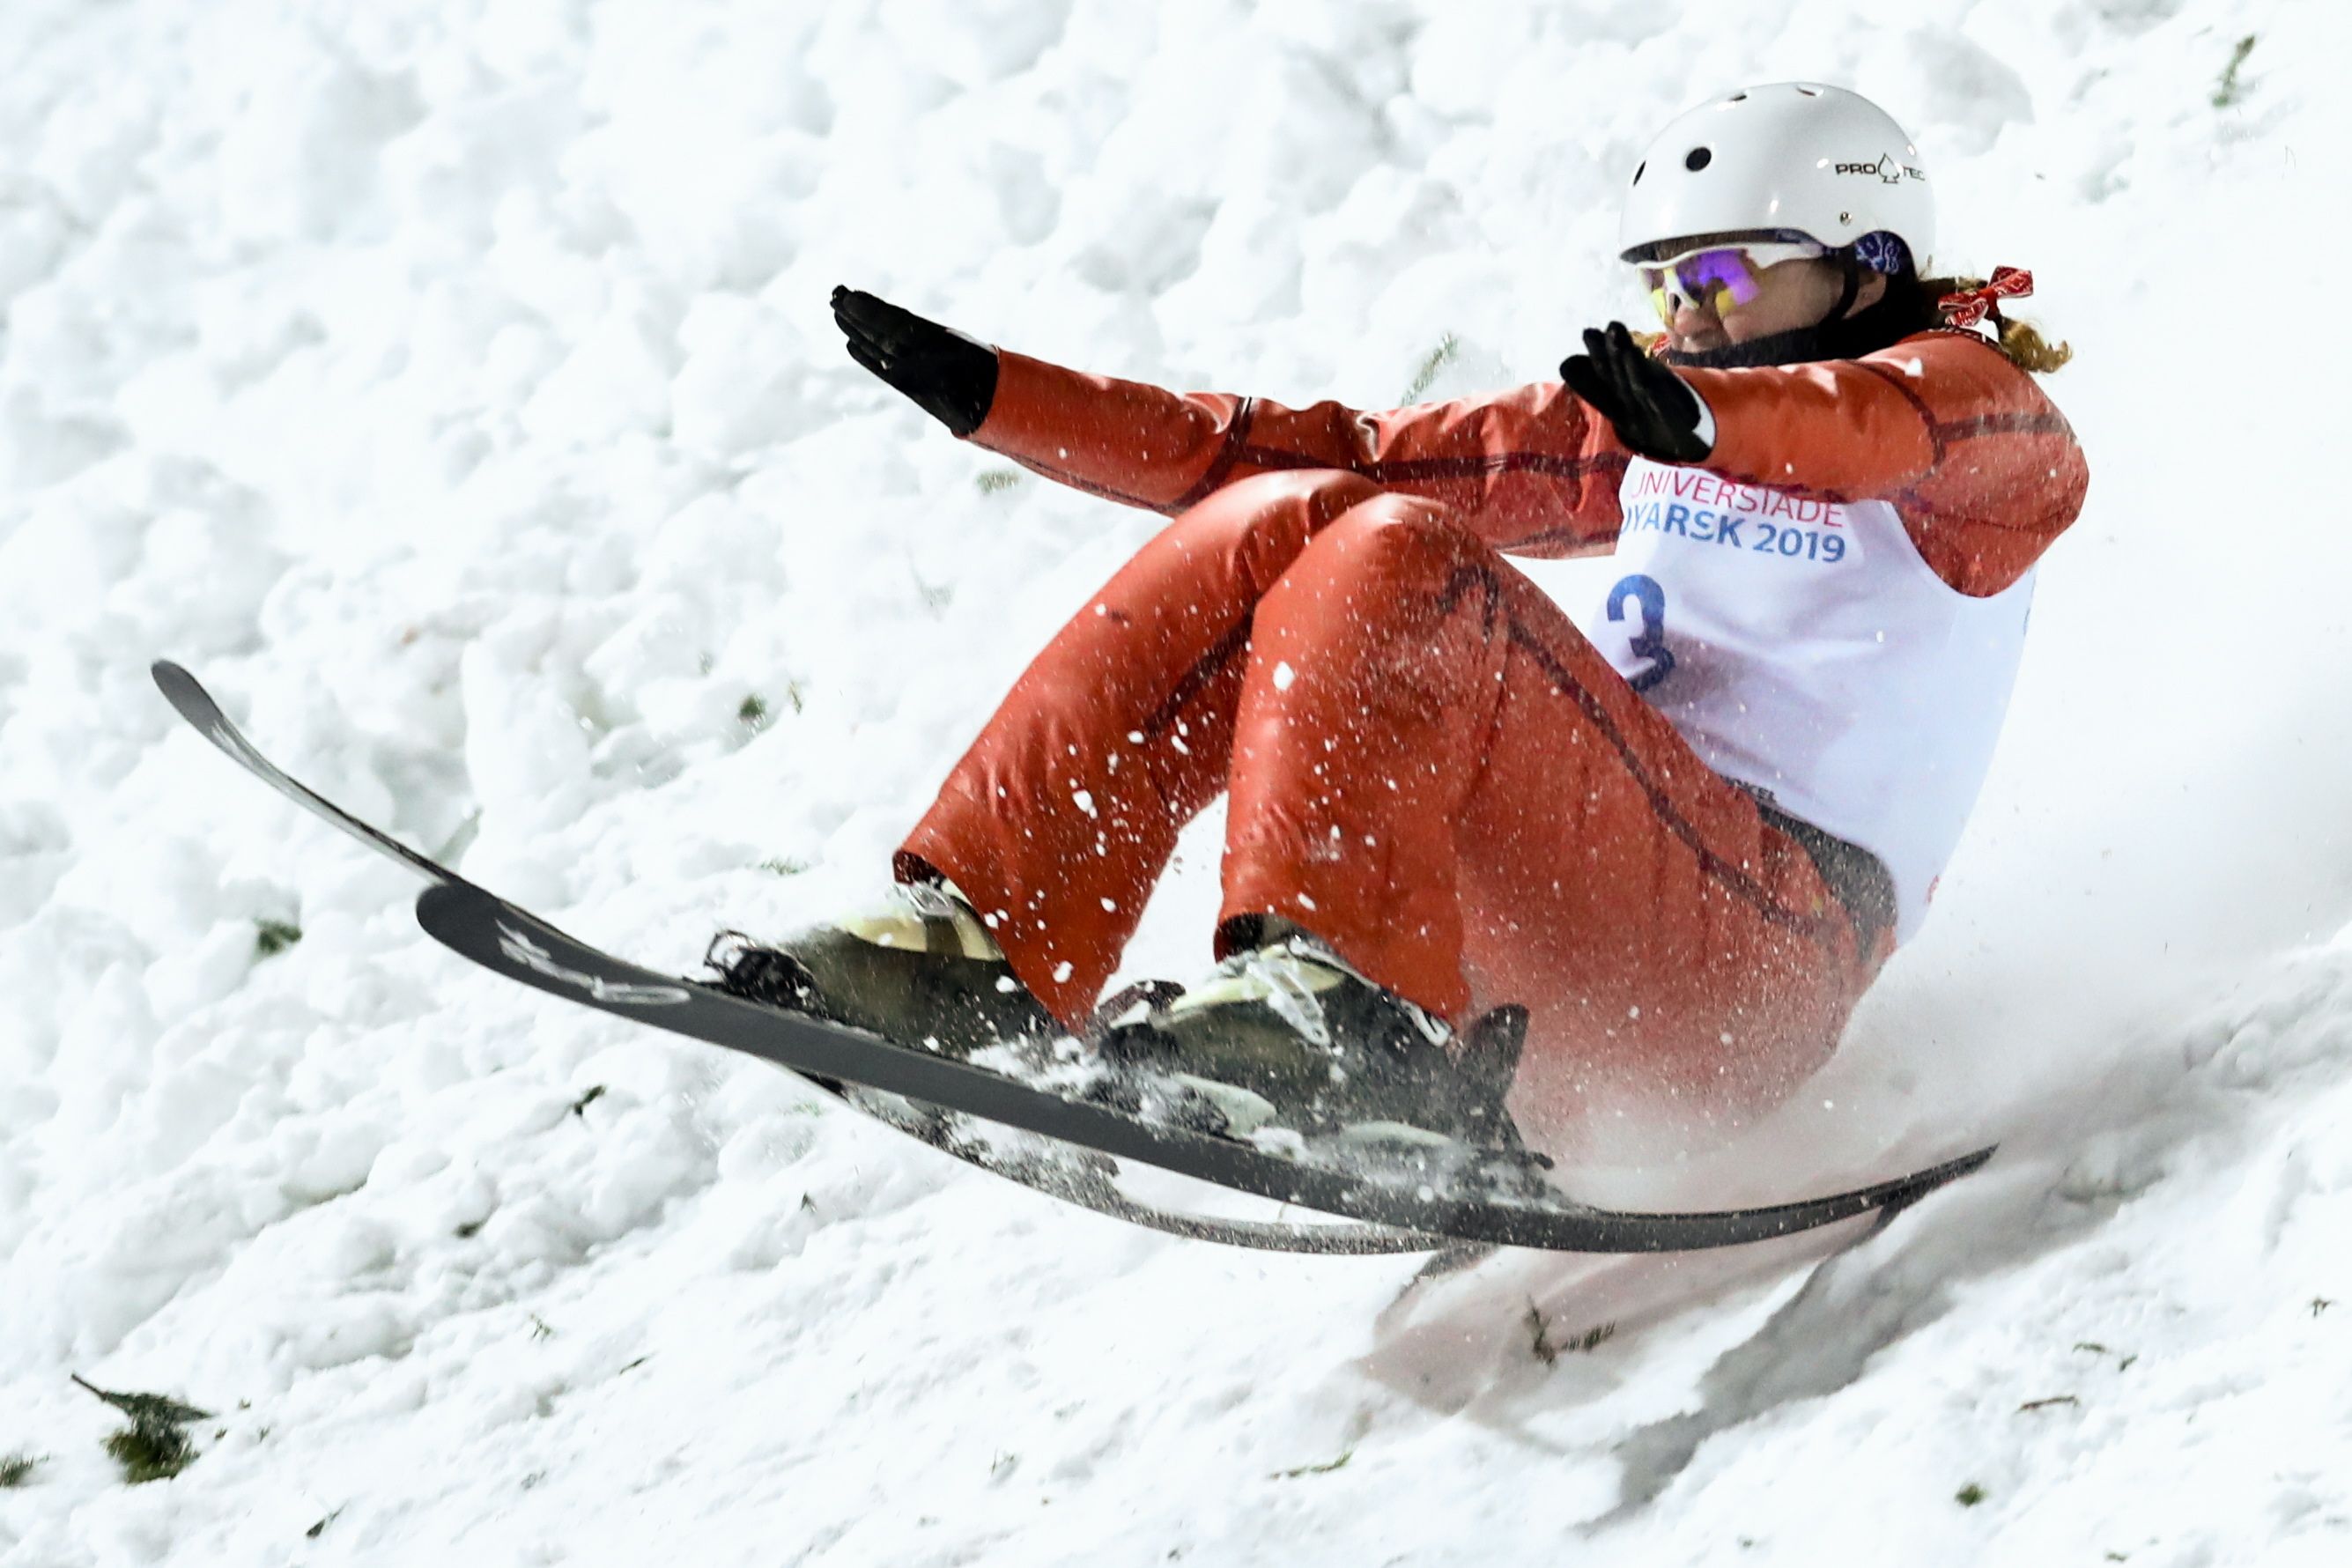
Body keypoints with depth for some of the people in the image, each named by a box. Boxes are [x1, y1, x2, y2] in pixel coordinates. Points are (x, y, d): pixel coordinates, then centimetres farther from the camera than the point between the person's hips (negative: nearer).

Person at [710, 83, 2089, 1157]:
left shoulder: (1967, 400, 6)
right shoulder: (1655, 440, 24)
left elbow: (2019, 444, -21)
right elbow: (1358, 455, 23)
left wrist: (1716, 416, -42)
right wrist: (993, 395, 17)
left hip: (1759, 964, -7)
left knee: (1395, 565, -25)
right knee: (1285, 525, -7)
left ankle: (1344, 1003, -44)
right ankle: (982, 948, -17)